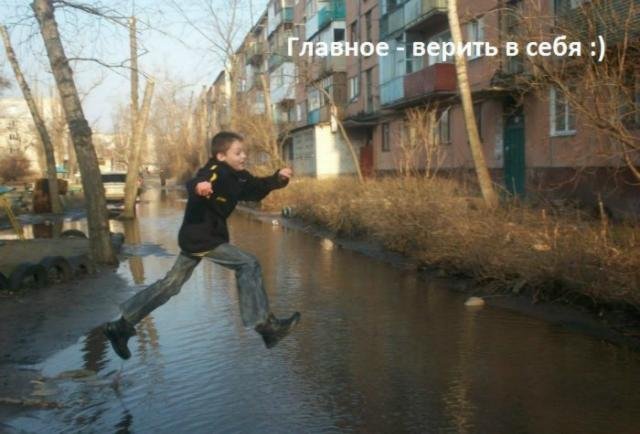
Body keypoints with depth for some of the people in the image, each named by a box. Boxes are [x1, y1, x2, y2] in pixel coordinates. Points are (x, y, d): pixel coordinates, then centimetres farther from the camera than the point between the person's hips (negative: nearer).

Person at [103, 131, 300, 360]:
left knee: (171, 283, 15)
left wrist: (278, 178, 1)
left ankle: (121, 326, 25)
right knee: (248, 265, -11)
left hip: (199, 237, 10)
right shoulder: (216, 172, -20)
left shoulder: (237, 176, 7)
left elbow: (257, 189, 18)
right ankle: (264, 325, -6)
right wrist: (198, 187, -64)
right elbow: (193, 185, -40)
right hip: (200, 237, -10)